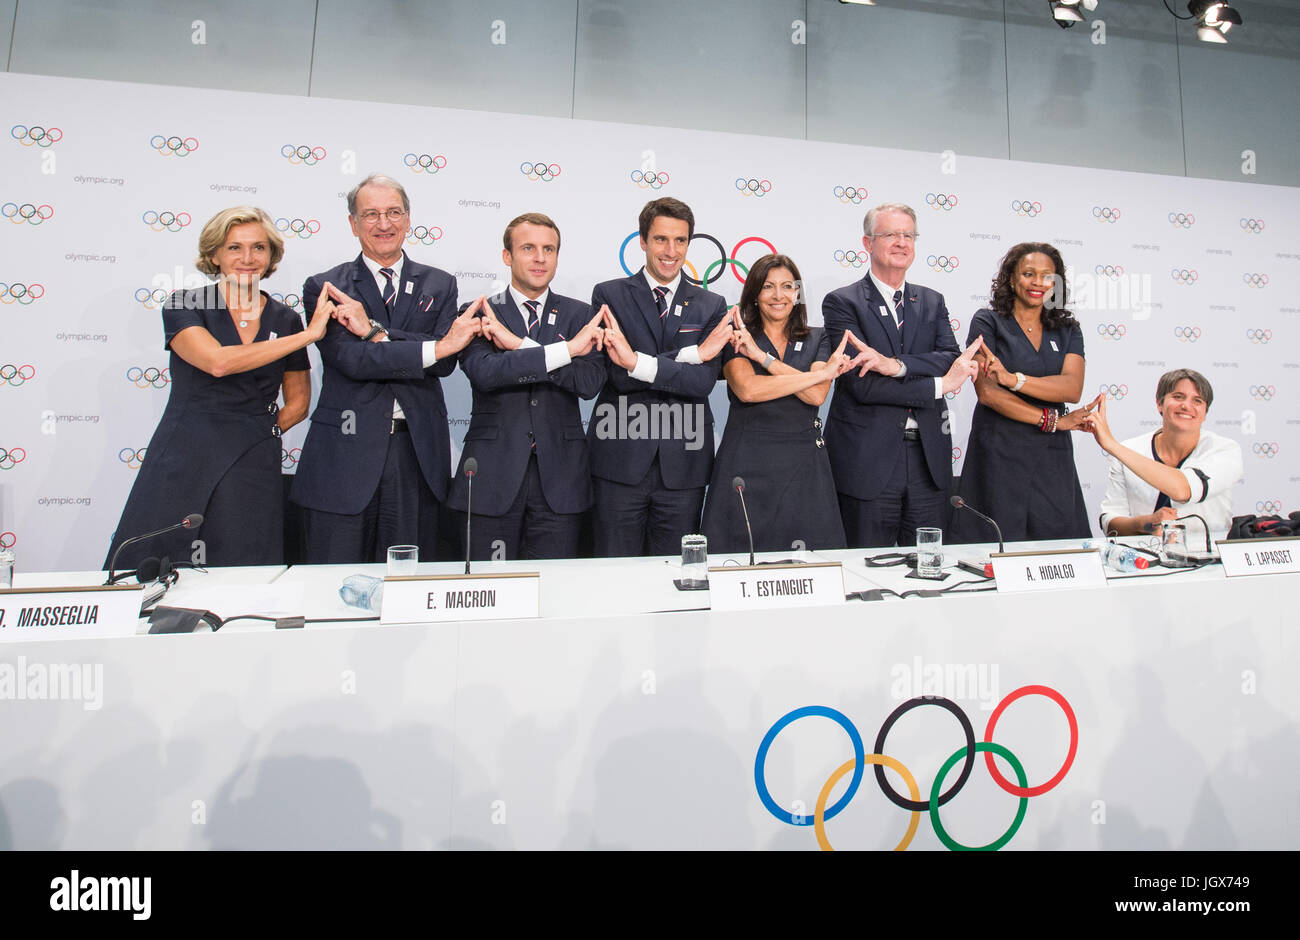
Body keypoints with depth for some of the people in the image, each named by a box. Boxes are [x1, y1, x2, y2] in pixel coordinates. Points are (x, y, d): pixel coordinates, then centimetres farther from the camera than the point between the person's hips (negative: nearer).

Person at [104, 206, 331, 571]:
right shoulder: (183, 306, 2)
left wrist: (258, 432, 1)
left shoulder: (285, 319, 9)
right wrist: (308, 334, -15)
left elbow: (297, 402, 18)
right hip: (181, 465, -1)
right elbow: (217, 361, -19)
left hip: (252, 472, 2)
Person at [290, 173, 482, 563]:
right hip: (344, 454, -1)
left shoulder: (439, 285, 10)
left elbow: (446, 362, -4)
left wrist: (374, 330, -15)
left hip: (417, 455, 2)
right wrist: (435, 347, -17)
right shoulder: (324, 288, 4)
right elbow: (350, 360, -11)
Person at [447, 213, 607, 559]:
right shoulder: (480, 315, 3)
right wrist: (566, 349, -19)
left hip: (558, 478, 1)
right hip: (492, 476, -1)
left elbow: (590, 382, -9)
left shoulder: (579, 316, 8)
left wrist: (519, 345, -14)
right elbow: (484, 373, -17)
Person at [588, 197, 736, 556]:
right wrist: (691, 354, -16)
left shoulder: (711, 306, 8)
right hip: (621, 459, -1)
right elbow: (620, 374, -10)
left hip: (683, 463, 2)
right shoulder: (609, 295, 3)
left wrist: (638, 362, -20)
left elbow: (704, 380, -7)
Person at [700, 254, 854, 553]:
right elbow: (747, 389, -16)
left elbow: (816, 395, -6)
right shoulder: (737, 339, 4)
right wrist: (822, 372, -10)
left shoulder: (817, 339, 11)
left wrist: (761, 356, -10)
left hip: (803, 468, 2)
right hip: (746, 465, -2)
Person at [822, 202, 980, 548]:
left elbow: (952, 360, -3)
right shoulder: (841, 303, -2)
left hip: (928, 458, 4)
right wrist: (940, 385, -10)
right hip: (867, 460, -4)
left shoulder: (932, 302, 14)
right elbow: (862, 385, -13)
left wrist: (895, 364, -20)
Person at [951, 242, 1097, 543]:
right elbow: (987, 392, -10)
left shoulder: (1068, 331, 13)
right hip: (999, 455, -3)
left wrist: (1013, 378, -21)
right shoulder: (987, 323, 2)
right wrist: (1053, 420, -9)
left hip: (1052, 458, 4)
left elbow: (1072, 388, -5)